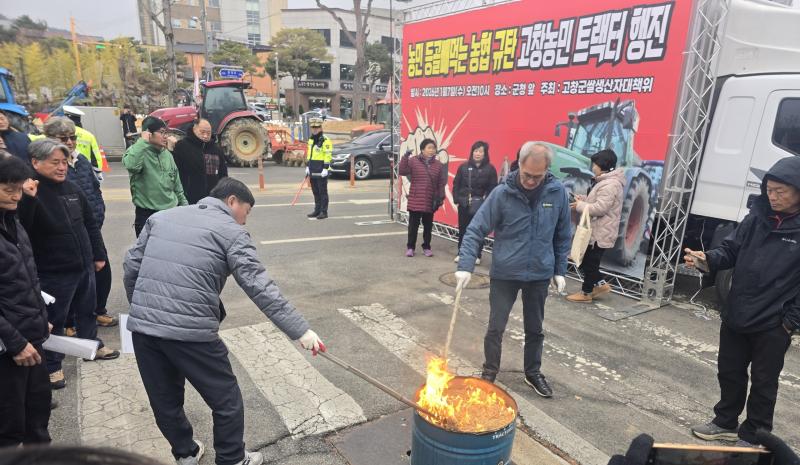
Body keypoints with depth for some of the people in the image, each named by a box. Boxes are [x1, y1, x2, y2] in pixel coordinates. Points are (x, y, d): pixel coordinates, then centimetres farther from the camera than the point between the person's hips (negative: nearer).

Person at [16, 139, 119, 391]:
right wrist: (28, 200, -38)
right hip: (53, 272, -6)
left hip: (84, 265, 6)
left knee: (87, 309, 22)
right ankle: (52, 366, 24)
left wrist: (99, 254, 12)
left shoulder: (72, 189, 4)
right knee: (54, 320, 8)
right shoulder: (30, 194, -15)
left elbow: (91, 224, 12)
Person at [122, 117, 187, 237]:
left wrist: (184, 205, 14)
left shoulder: (167, 154, 8)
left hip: (171, 211, 6)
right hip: (147, 214, -6)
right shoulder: (138, 152, -10)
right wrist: (143, 141, -25)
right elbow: (130, 164, -35)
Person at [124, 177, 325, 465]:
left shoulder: (161, 217, 15)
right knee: (226, 402, 15)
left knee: (164, 401, 24)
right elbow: (260, 287, -12)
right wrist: (300, 330, -12)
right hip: (191, 332, -6)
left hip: (141, 326, 7)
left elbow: (131, 266, 17)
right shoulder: (231, 231, -3)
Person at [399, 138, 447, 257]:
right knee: (413, 225, 4)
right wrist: (405, 157, -19)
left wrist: (440, 198, 1)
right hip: (415, 201, -2)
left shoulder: (438, 165, 6)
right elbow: (402, 171, -11)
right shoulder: (413, 161, -1)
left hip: (430, 202, 2)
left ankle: (426, 247, 24)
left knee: (428, 225, 11)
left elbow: (441, 184, 7)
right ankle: (410, 247, 16)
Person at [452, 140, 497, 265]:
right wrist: (457, 199, -2)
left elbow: (493, 188, -4)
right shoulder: (464, 167, 4)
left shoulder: (490, 169, -1)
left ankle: (477, 255, 15)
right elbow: (456, 184, 6)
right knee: (463, 229, 9)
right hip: (464, 204, 2)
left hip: (481, 206, -2)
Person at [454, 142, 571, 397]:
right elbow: (475, 230, -13)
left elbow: (563, 235, 5)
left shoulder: (557, 192, -6)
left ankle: (533, 373, 38)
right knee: (495, 327, 8)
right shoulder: (502, 194, -15)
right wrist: (466, 266, -23)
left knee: (535, 328, 17)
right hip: (504, 273, -2)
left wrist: (560, 270, 5)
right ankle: (489, 372, 29)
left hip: (540, 274, 2)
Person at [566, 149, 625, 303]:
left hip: (600, 233, -10)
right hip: (597, 231, 10)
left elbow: (599, 208, -27)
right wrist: (583, 199, 7)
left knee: (589, 262, 2)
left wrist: (579, 206, -15)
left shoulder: (610, 185, -22)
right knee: (587, 261, 17)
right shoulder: (606, 182, 14)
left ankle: (586, 292, 15)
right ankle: (600, 284, 26)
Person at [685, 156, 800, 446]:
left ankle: (753, 437, 31)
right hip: (735, 316, 4)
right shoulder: (757, 218, 1)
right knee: (729, 372, 18)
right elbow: (731, 251, 3)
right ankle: (726, 422, 38)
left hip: (773, 325, -4)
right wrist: (707, 260, -18)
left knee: (763, 382, 13)